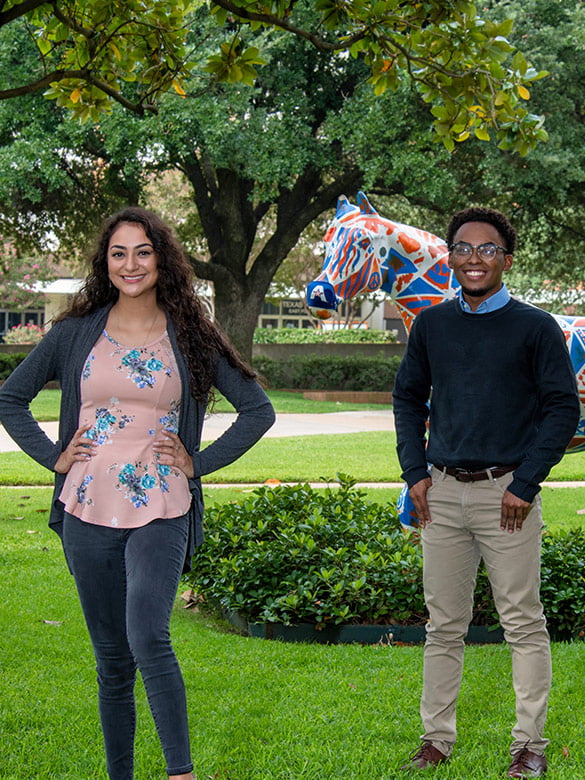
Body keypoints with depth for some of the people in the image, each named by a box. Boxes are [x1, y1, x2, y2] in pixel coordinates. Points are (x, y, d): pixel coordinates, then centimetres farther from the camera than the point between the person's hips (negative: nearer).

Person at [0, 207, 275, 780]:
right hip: (88, 513, 2)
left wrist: (200, 463, 0)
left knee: (148, 638, -23)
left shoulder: (190, 338, 3)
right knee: (112, 660, 9)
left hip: (160, 516, -2)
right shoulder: (76, 334, 6)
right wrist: (53, 457, 5)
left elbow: (258, 409, 8)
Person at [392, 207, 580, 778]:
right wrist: (415, 472, 6)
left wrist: (525, 484, -10)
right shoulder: (431, 325, 9)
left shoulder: (535, 328, -2)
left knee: (523, 624, 1)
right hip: (442, 493, 4)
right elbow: (407, 398, 17)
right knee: (443, 625, 9)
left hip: (506, 492, -3)